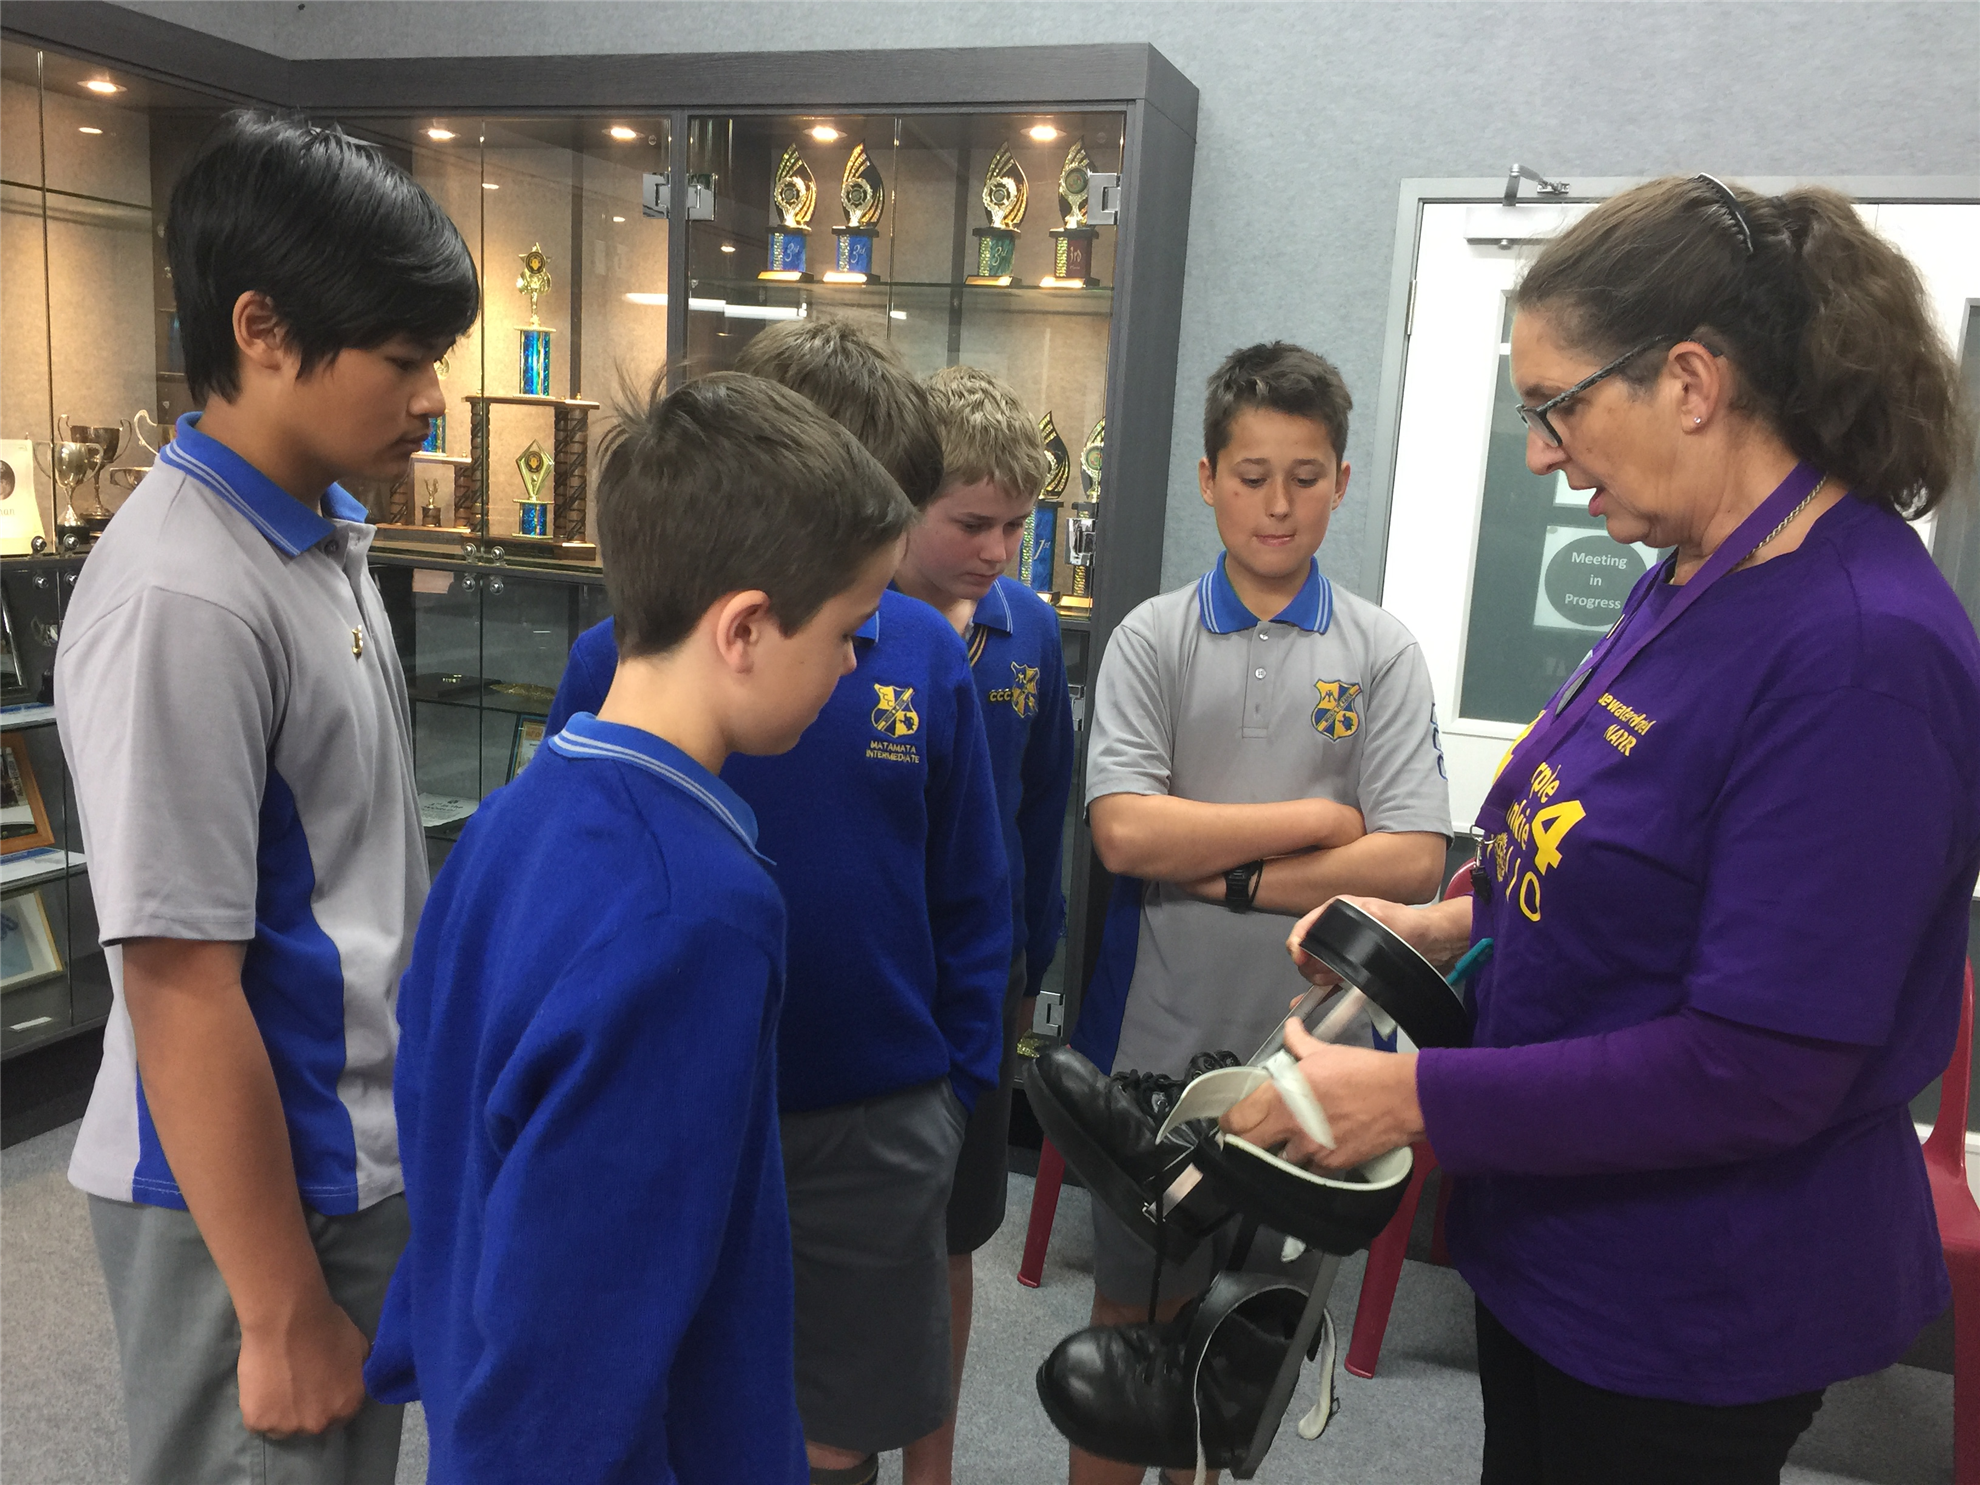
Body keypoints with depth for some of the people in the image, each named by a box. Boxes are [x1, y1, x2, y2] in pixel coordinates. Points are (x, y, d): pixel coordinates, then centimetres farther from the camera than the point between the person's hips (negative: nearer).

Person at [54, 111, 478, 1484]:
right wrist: (284, 1315, -16)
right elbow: (180, 993, -23)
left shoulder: (325, 538, 3)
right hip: (246, 1197, -8)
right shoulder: (182, 599, -25)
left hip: (362, 1159, 8)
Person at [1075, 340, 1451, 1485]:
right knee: (1134, 1313, 15)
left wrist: (1216, 870, -13)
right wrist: (1319, 817, -11)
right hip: (1163, 1037, 0)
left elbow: (1411, 863, -11)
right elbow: (1124, 831, -15)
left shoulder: (1383, 653, -2)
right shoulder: (1152, 640, -2)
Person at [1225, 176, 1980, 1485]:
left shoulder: (1865, 650, -26)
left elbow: (1759, 1072, -27)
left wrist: (1414, 1097, -24)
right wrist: (1460, 922, 0)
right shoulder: (1690, 581, 0)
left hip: (1692, 1320, -8)